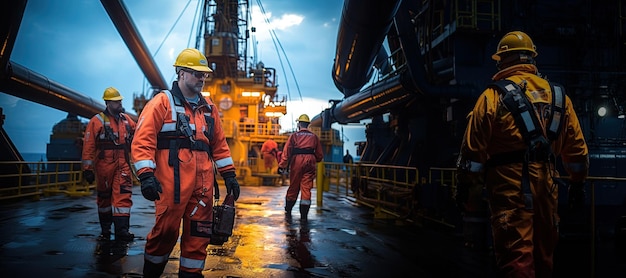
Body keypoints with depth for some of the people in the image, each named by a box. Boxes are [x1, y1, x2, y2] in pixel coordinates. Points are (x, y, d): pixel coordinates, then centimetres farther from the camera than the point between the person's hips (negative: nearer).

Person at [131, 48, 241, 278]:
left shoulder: (209, 108, 18)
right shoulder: (162, 102, 0)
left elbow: (219, 144, 21)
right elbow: (143, 140, -8)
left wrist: (229, 174, 15)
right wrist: (146, 175, -18)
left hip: (203, 181, 6)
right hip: (172, 180, -5)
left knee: (199, 232, 7)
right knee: (166, 229, -3)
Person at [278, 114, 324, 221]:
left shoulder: (294, 136, 7)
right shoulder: (314, 137, 14)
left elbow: (286, 151, -3)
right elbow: (319, 155, 14)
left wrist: (281, 166, -4)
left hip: (297, 162, -1)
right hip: (310, 163, 1)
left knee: (293, 187, 12)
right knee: (306, 188, 1)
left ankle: (288, 210, 27)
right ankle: (304, 215, -2)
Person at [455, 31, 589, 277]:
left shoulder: (493, 96, -6)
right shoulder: (557, 95, 9)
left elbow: (473, 149, -7)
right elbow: (576, 147, 13)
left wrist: (465, 183, 2)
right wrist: (578, 183, 23)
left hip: (510, 184, -5)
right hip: (545, 185, 6)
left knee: (515, 257, -3)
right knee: (543, 254, 20)